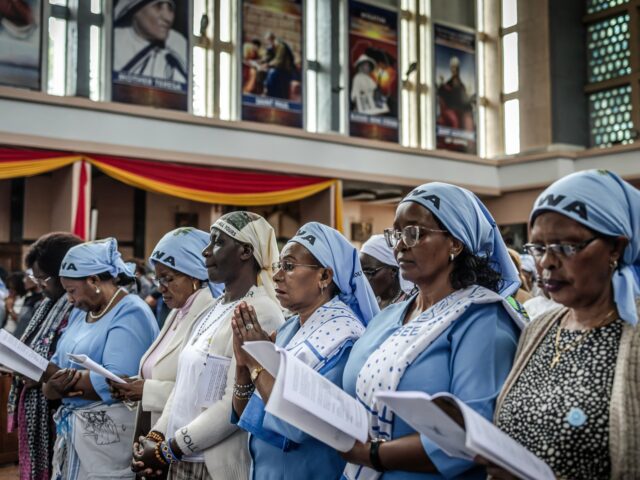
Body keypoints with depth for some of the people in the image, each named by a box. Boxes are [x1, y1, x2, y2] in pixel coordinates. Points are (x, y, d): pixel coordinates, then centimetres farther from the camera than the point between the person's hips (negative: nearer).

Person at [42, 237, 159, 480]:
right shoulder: (80, 312, 12)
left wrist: (45, 373, -19)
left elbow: (115, 383, -25)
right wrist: (55, 386, -14)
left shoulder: (131, 314, -14)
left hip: (109, 434, -8)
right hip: (71, 430, 8)